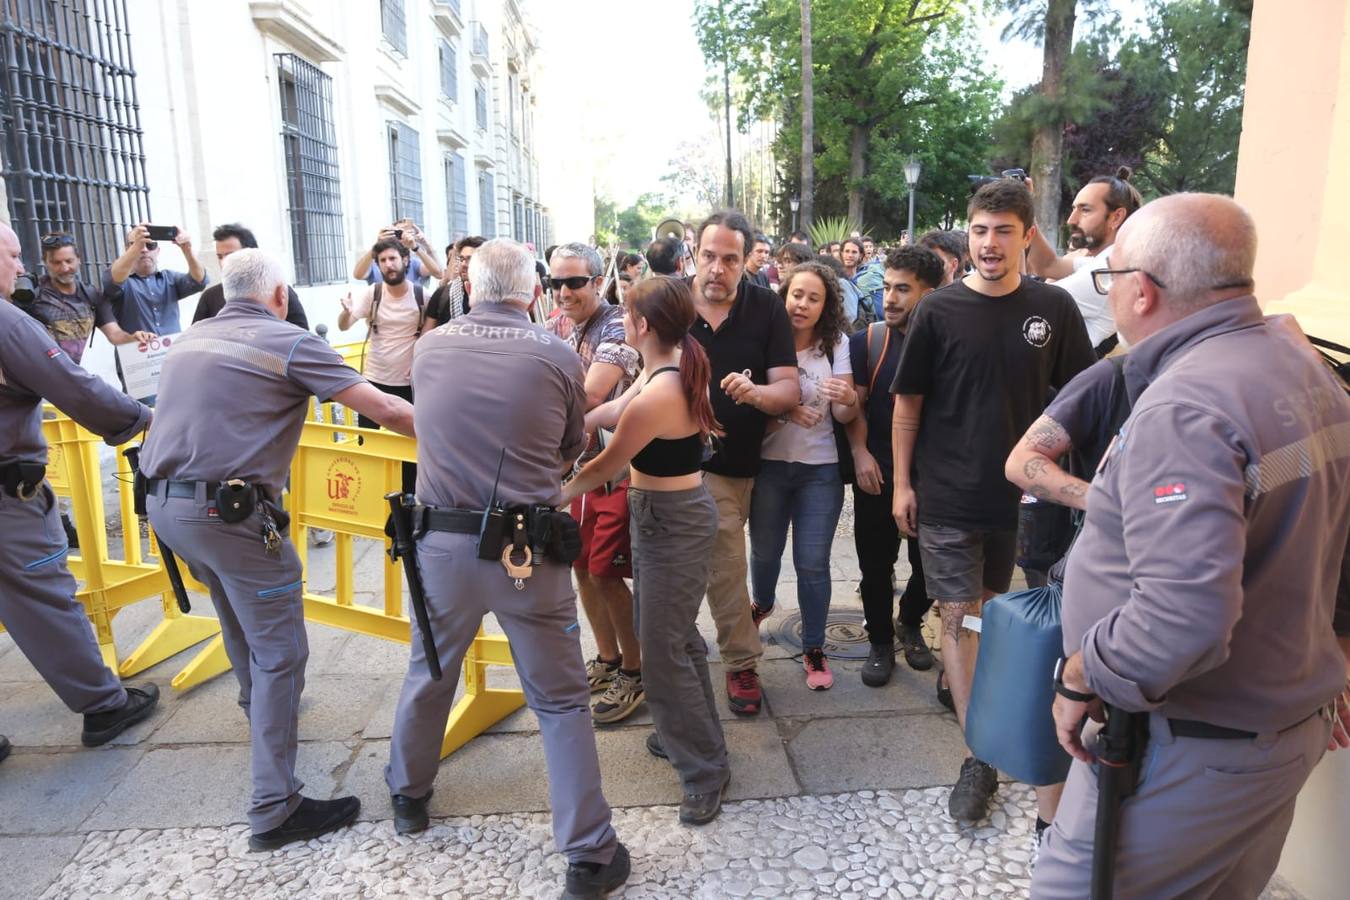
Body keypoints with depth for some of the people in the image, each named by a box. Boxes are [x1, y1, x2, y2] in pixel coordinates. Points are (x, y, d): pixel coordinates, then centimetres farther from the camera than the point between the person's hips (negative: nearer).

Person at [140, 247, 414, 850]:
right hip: (230, 511, -8)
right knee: (280, 652, 0)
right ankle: (275, 810, 2)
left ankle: (258, 709, 56)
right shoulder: (290, 342, -8)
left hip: (162, 502, 8)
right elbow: (382, 408, -15)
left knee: (240, 620, 31)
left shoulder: (189, 339, 13)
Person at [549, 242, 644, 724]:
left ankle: (633, 672, 15)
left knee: (606, 573, -4)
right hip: (581, 462, 8)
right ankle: (607, 658, 32)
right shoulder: (571, 331, 10)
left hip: (619, 467, -8)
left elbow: (588, 396, -30)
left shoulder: (617, 327, -17)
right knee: (583, 567, 14)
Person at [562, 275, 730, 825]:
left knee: (663, 650, 0)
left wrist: (553, 498, -1)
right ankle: (681, 733, 41)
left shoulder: (655, 397, -28)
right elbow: (616, 409, 11)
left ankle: (704, 770, 16)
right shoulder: (677, 365, 0)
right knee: (675, 634, 22)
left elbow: (604, 469, -15)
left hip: (673, 523, -10)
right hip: (662, 513, 10)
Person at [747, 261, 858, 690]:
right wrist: (782, 410, -22)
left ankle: (814, 649, 19)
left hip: (820, 469, -1)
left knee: (812, 562, 2)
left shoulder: (836, 343, -4)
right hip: (769, 465, 1)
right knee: (765, 551, 16)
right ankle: (762, 603, 48)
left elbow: (844, 416, -7)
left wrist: (848, 399, -30)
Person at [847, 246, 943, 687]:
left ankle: (911, 624, 40)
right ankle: (880, 641, 27)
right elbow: (854, 405, 0)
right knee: (876, 564, 7)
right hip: (876, 475, 0)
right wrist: (860, 453, -13)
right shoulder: (866, 342, -2)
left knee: (929, 563, 13)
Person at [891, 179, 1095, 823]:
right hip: (947, 496, -2)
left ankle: (953, 680, 46)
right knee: (959, 615, -1)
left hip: (1020, 491, 3)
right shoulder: (940, 311, -6)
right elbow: (908, 403, -1)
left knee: (991, 602, 19)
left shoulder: (1052, 308, -2)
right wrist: (902, 483, -3)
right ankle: (980, 756, 6)